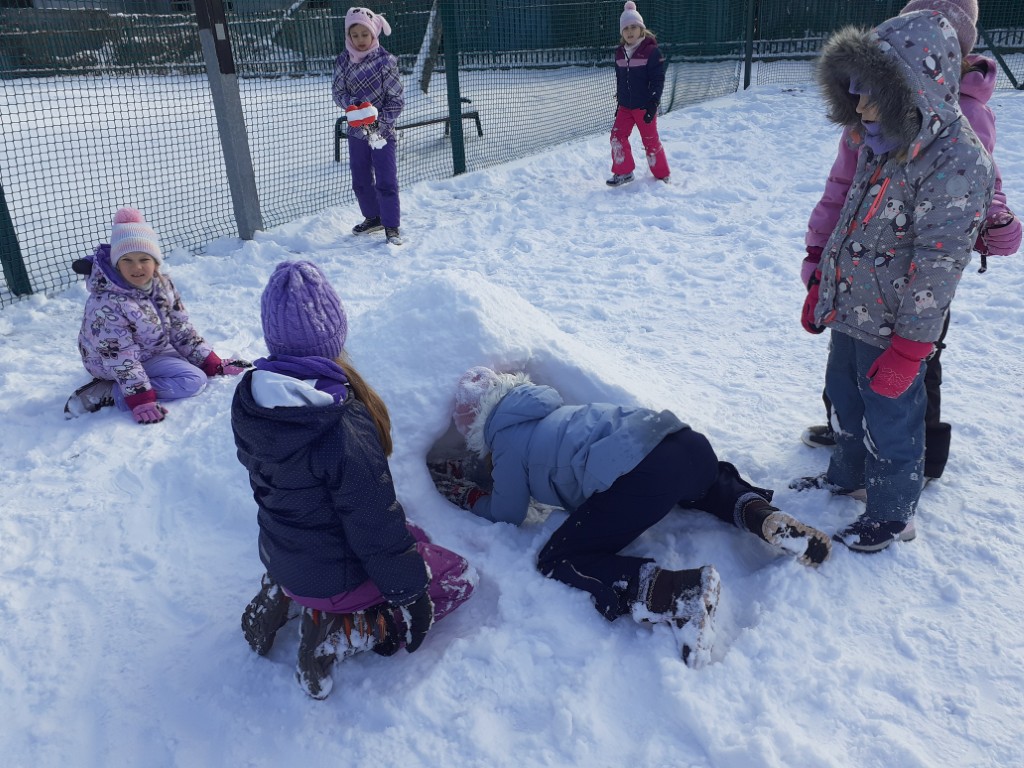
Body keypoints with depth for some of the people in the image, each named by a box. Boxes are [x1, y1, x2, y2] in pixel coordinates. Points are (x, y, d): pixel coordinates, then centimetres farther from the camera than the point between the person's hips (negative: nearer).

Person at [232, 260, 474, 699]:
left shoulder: (249, 400, -11)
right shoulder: (342, 425, -33)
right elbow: (375, 524, -24)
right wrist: (409, 593, -10)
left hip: (278, 558, 7)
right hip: (334, 577, -7)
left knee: (410, 539, 28)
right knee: (457, 577, 12)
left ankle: (279, 598, 16)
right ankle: (340, 633, -1)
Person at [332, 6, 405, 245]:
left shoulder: (386, 61, -10)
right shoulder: (342, 62, 1)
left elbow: (397, 99, -9)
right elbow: (338, 91, 4)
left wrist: (380, 121, -16)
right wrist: (352, 105, -16)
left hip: (382, 131, -5)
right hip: (356, 130, 5)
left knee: (386, 182, -5)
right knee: (360, 181, 14)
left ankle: (392, 227, 3)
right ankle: (373, 218, 32)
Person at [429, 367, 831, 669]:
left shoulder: (508, 440, 10)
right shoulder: (542, 408, 32)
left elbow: (508, 514, 19)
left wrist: (469, 497, 37)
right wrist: (470, 474, 49)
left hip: (637, 476, -9)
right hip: (688, 441, 9)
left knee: (557, 563, 0)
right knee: (707, 484, 43)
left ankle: (667, 591, -24)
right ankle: (758, 513, 10)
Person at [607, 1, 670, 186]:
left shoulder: (652, 51, -11)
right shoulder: (620, 53, 7)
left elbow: (658, 79, -13)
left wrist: (653, 104, -18)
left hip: (645, 106, -5)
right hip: (625, 106, 6)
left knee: (650, 140, 2)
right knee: (617, 135, -5)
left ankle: (662, 175, 18)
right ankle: (623, 172, 8)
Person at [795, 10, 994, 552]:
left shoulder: (956, 162, -22)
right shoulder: (882, 145, 5)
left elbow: (939, 263, -23)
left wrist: (907, 350, -21)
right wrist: (820, 288, 18)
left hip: (892, 331, -8)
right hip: (848, 313, 8)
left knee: (889, 425, 8)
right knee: (845, 404, 24)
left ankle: (892, 515, 29)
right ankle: (847, 475, 47)